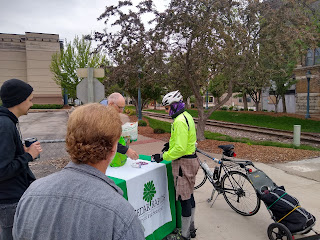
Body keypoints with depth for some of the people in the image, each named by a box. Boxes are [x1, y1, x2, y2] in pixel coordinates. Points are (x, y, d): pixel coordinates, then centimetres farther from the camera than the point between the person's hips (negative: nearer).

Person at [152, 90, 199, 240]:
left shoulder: (179, 121, -22)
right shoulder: (186, 116, 12)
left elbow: (180, 148, -26)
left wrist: (163, 156, -17)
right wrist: (171, 144, 13)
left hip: (183, 162, -11)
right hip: (190, 159, 11)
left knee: (184, 198, 1)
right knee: (189, 195, 20)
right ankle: (191, 228, 36)